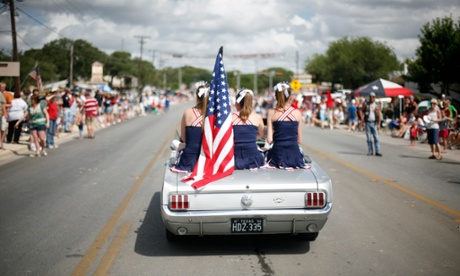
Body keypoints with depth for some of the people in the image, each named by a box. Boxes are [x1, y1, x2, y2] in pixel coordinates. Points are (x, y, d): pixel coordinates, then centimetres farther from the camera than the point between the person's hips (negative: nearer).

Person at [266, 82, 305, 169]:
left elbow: (269, 140, -4)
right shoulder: (297, 113, 2)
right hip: (294, 154, 1)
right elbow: (299, 141, 7)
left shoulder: (272, 113, -1)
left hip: (278, 153, -1)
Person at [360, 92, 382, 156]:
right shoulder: (366, 105, 4)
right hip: (368, 123, 1)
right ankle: (370, 151, 12)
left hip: (374, 123, -1)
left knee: (376, 138, -5)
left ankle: (377, 152, -6)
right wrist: (362, 117, 3)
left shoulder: (377, 106, 3)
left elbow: (378, 115, 0)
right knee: (369, 138, 4)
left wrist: (378, 124, -7)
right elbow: (361, 110, 15)